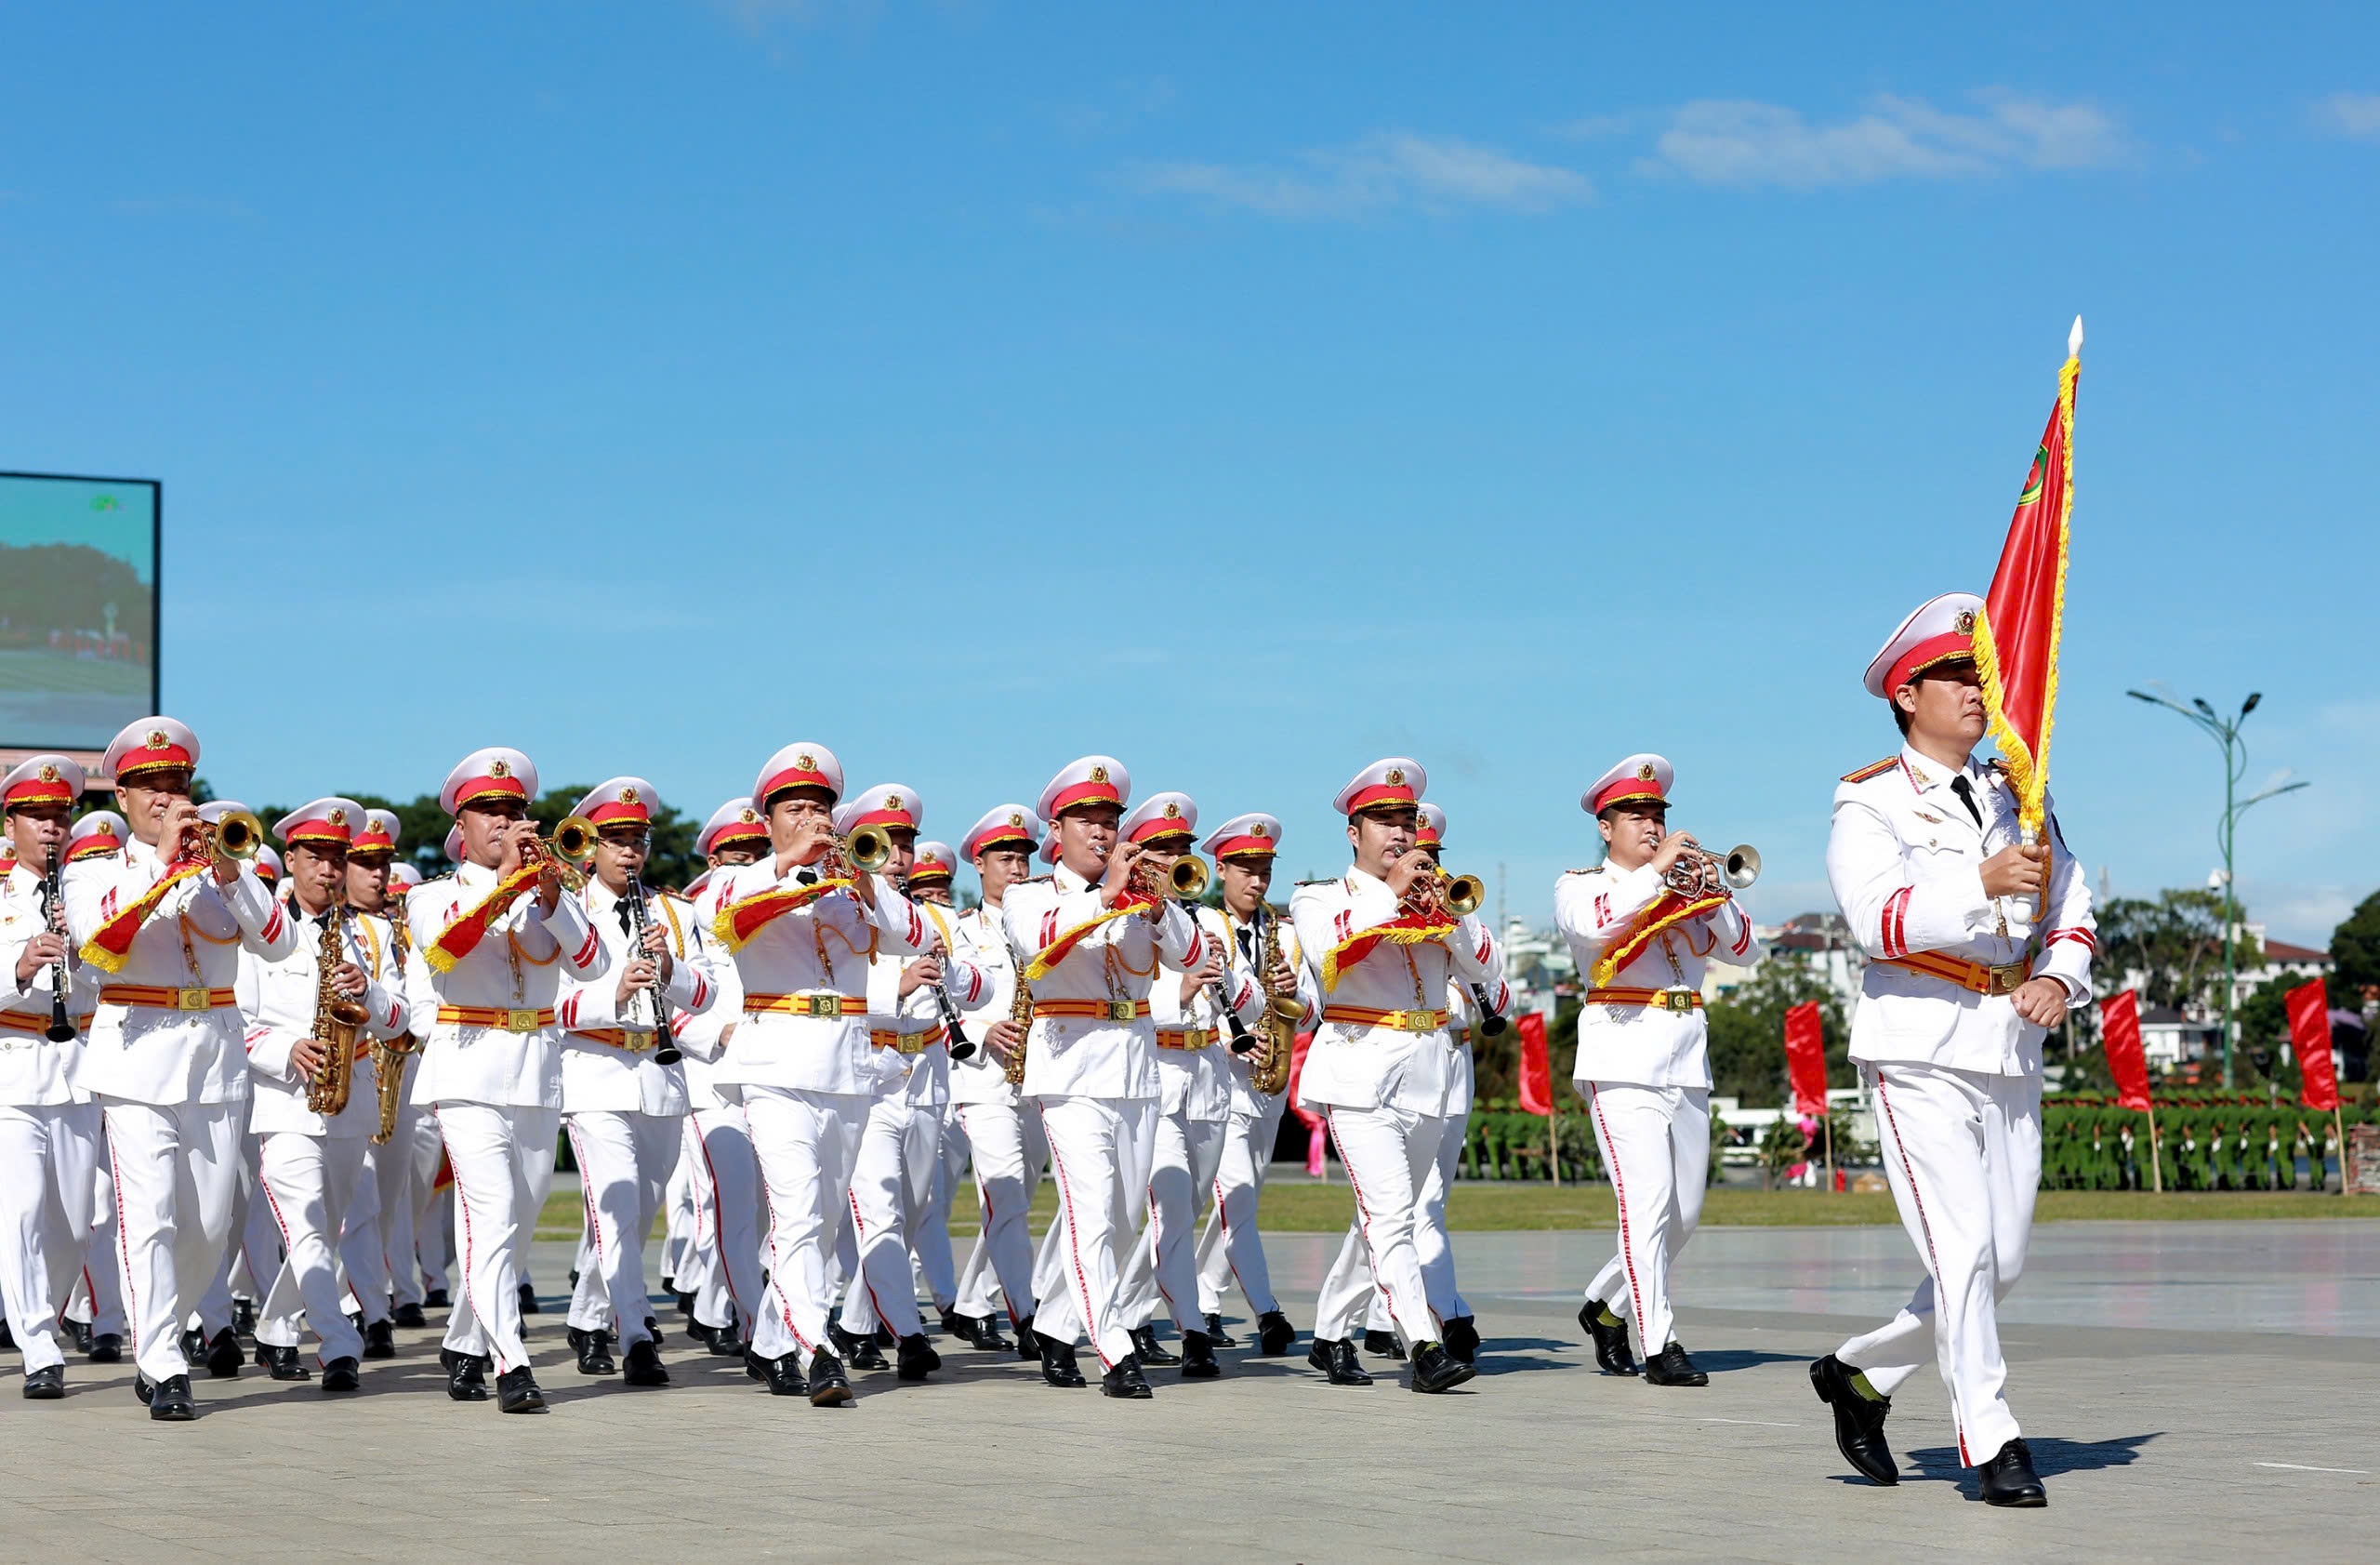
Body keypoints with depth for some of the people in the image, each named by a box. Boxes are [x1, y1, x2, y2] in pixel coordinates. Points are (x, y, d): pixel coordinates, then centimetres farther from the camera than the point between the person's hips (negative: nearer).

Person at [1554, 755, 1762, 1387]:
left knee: (1684, 1214, 8)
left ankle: (1605, 1306, 28)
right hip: (1623, 1058, -6)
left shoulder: (1686, 886, 19)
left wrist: (1714, 895, -7)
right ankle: (1660, 1347, -15)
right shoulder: (1579, 886, 7)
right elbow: (1594, 924, -17)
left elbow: (1744, 950, 9)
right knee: (1647, 1202, -15)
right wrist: (1657, 870, -15)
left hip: (1687, 1062, 6)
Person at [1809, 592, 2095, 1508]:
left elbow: (2071, 914, 13)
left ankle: (1860, 1374, 26)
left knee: (2002, 1263, 8)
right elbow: (1878, 916, -17)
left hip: (2013, 1054, 6)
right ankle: (1991, 1444, -3)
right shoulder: (1869, 804, -2)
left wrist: (2059, 978, -7)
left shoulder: (2018, 797, 15)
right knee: (1964, 1252, -12)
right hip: (1921, 1053, -6)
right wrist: (1981, 884, -28)